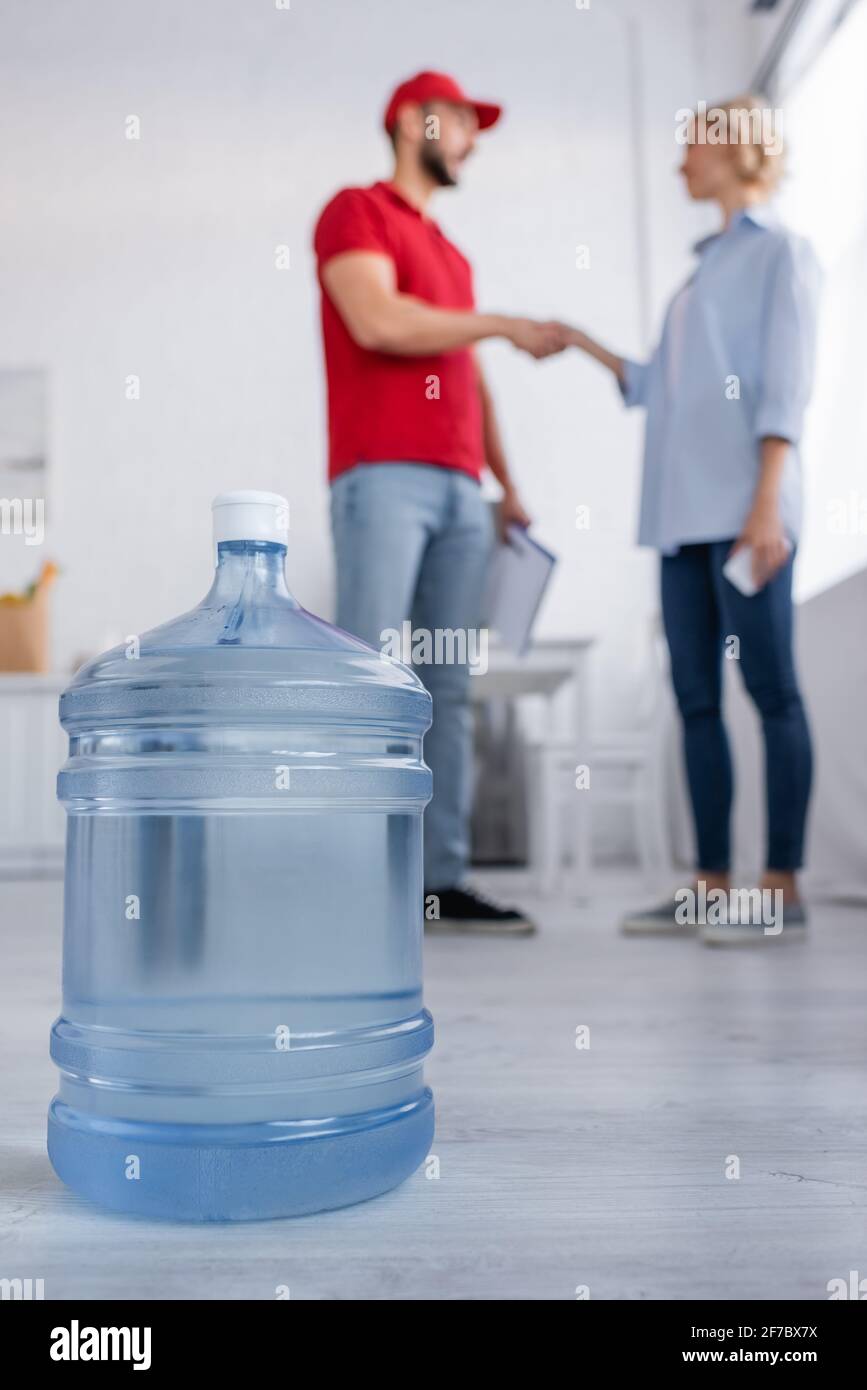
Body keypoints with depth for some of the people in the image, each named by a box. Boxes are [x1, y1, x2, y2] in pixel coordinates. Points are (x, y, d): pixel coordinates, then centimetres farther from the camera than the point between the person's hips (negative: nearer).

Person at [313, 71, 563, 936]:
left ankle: (443, 880, 3)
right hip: (383, 474, -7)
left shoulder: (451, 257, 29)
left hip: (459, 490, 7)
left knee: (449, 688, 0)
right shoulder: (355, 212, 7)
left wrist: (507, 484, 18)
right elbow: (378, 322, -11)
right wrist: (504, 326, -4)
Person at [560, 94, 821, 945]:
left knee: (770, 689, -7)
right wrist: (584, 344, 23)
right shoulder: (708, 263, 24)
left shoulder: (780, 253, 4)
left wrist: (767, 501, -16)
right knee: (695, 697, 4)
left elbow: (785, 387, -7)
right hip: (684, 510, 7)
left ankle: (783, 888, -3)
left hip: (743, 508, -7)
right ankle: (714, 883, 9)